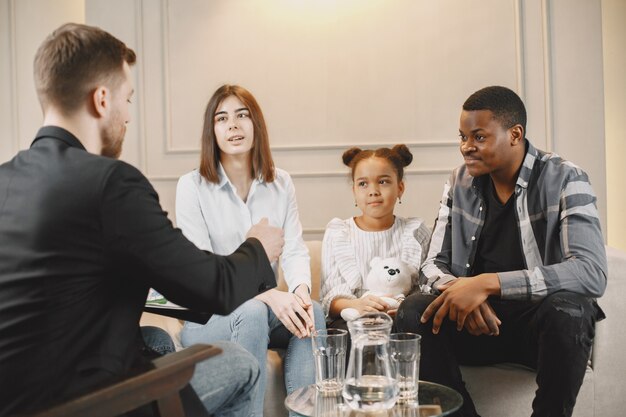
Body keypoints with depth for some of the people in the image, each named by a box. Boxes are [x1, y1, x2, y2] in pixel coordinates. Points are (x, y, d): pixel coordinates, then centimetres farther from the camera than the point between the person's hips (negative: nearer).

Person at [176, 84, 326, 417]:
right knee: (253, 314, -34)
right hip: (209, 317, -3)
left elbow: (294, 250, -1)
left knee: (312, 311, -26)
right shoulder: (192, 186, -7)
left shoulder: (281, 184, 6)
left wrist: (301, 289, -25)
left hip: (265, 306, 4)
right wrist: (267, 295, -28)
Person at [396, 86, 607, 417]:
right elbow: (434, 264, 4)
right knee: (413, 311, -23)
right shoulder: (460, 183, 4)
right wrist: (461, 292, -21)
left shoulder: (564, 180, -10)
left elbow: (592, 272, -23)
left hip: (542, 322, -3)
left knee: (566, 310, -35)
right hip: (477, 320, 3)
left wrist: (488, 283, -31)